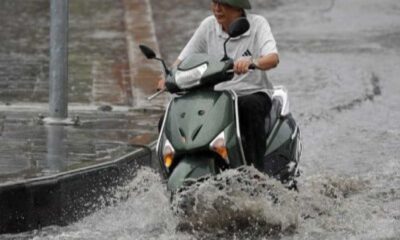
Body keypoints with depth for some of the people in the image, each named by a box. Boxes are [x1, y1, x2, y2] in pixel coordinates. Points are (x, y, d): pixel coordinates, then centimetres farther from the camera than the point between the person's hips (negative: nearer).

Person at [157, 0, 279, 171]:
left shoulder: (258, 24, -5)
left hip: (252, 93, -4)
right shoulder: (209, 25, 6)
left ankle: (256, 169, -41)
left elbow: (273, 58, -22)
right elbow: (184, 59, 6)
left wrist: (252, 62, -44)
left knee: (251, 106, -40)